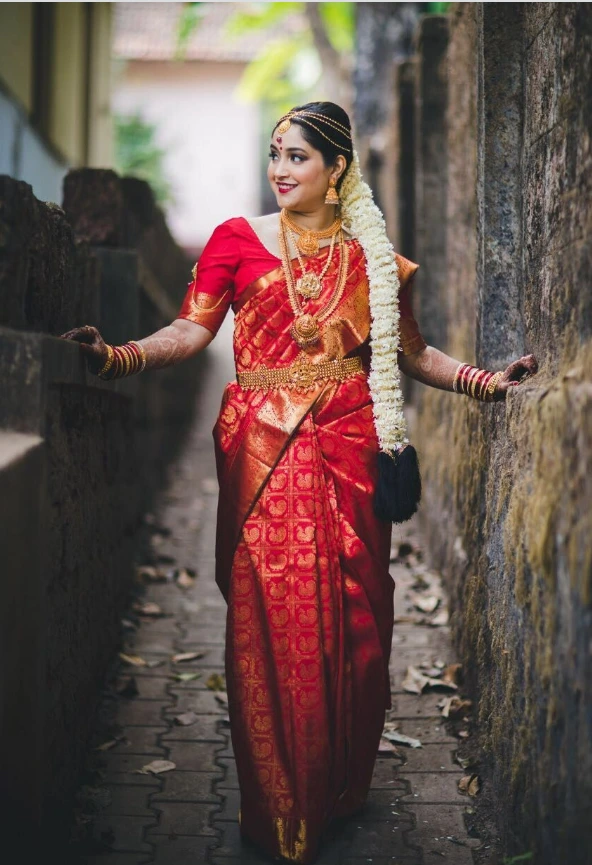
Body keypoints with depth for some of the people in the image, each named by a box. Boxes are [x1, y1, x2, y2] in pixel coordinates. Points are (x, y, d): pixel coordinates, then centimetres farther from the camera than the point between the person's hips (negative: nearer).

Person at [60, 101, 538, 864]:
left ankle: (342, 784, 24)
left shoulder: (370, 254, 11)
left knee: (352, 610, 4)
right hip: (266, 448, -1)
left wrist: (483, 381, 3)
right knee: (272, 614, -3)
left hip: (349, 444, 2)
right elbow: (192, 328, -3)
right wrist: (120, 357, -19)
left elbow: (410, 351, 14)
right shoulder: (239, 238, 6)